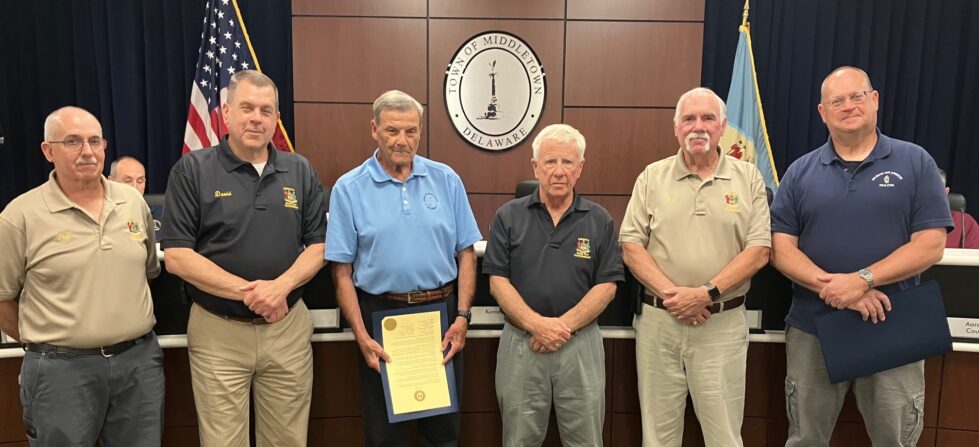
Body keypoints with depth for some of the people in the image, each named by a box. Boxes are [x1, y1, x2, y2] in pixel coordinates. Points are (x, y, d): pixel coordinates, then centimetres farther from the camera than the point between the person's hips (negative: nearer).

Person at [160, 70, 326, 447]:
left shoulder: (300, 171, 5)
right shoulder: (192, 170, -4)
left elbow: (318, 246, 3)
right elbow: (176, 256, -9)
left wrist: (281, 286, -15)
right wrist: (247, 291, -17)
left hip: (288, 327, 3)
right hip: (218, 331, -2)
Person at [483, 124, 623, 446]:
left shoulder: (599, 220, 3)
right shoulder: (509, 217, 1)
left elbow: (606, 285, -2)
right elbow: (498, 281, -3)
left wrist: (564, 325, -14)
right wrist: (537, 324, -16)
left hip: (581, 343, 0)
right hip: (521, 343, 0)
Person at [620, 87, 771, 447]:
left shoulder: (748, 178, 3)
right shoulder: (652, 177, 4)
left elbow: (758, 251, -3)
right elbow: (631, 246, -1)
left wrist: (707, 293, -15)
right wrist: (670, 293, -13)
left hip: (723, 324, 0)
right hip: (658, 320, 1)